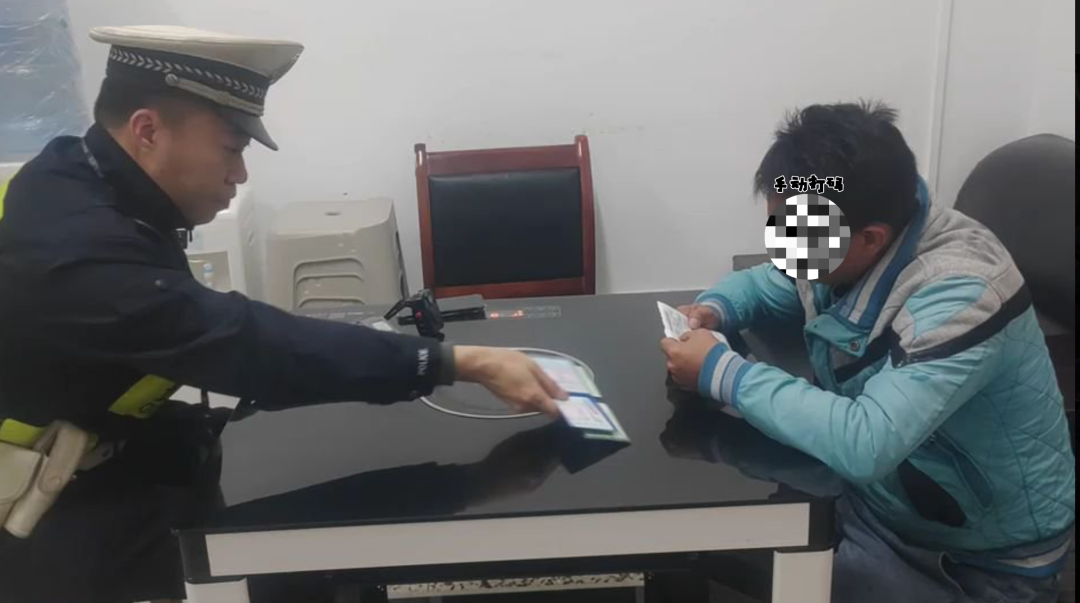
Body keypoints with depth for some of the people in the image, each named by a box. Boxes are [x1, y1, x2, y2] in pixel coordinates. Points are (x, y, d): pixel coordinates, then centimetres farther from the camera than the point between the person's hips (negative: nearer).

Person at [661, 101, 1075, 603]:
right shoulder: (835, 242, -9)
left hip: (980, 561, -6)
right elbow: (760, 284, 12)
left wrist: (723, 372, -32)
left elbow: (864, 445, -43)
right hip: (873, 497, 6)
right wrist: (713, 310, -11)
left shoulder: (958, 295, -32)